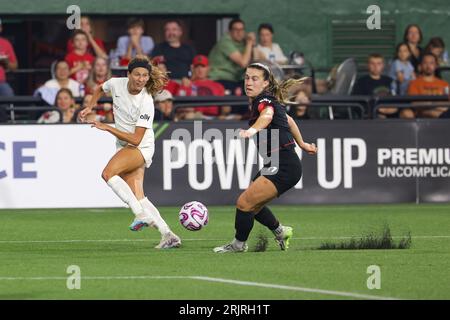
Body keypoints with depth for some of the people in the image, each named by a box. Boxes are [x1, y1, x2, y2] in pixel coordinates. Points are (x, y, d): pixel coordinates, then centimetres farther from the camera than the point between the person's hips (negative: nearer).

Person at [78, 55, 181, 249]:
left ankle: (141, 214, -29)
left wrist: (107, 128, -23)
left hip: (141, 147, -6)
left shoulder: (146, 103, -22)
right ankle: (168, 236, -3)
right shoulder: (116, 84, -5)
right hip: (124, 146, 6)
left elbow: (136, 139, -24)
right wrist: (89, 108, 8)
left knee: (108, 173, -29)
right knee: (138, 197, -5)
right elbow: (100, 89, 22)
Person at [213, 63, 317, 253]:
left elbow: (267, 116, -40)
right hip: (278, 165, 10)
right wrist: (301, 144, 42)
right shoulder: (271, 101, 14)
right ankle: (280, 232, 36)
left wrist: (252, 130, -60)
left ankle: (239, 244, 4)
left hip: (283, 167, -10)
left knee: (244, 203, -12)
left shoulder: (264, 100, -16)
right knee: (252, 206, 17)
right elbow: (288, 120, 30)